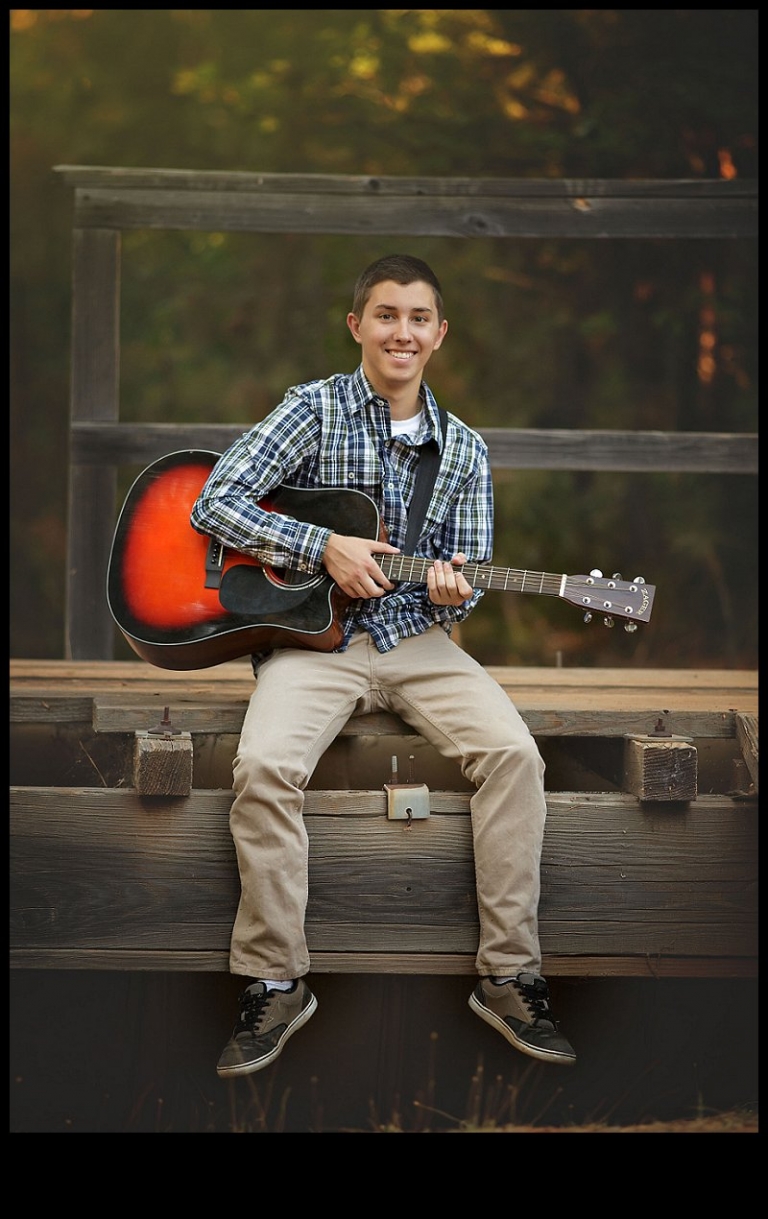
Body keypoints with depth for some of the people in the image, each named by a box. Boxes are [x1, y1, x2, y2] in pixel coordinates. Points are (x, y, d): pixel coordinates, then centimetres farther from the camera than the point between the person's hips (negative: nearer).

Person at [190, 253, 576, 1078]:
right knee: (265, 765, -31)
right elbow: (214, 504, -9)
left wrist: (453, 593, -14)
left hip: (417, 638, 3)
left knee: (513, 752, -23)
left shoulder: (463, 450, 10)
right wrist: (325, 548, -17)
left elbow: (468, 579, 11)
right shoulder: (315, 409, -1)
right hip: (312, 636, -3)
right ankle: (274, 985, -16)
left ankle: (508, 976, -13)